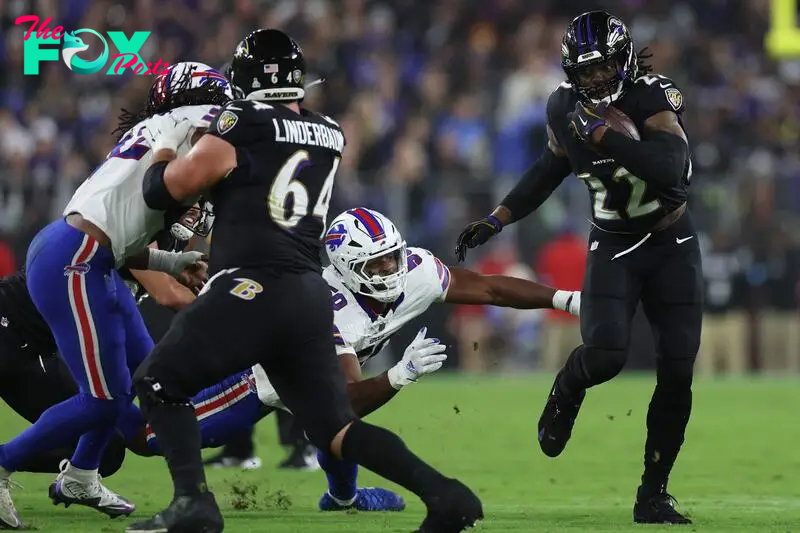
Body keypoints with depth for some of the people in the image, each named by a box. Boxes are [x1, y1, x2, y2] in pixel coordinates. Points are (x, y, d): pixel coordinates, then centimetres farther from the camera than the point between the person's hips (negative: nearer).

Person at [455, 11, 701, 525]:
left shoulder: (654, 98, -20)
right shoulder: (565, 107, -5)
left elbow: (671, 167, -37)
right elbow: (551, 169, 13)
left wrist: (600, 133, -35)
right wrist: (496, 220, 9)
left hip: (673, 245, -2)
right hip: (613, 246, 2)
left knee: (677, 374, -5)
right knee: (605, 353, -24)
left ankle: (653, 494, 9)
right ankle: (567, 391, 13)